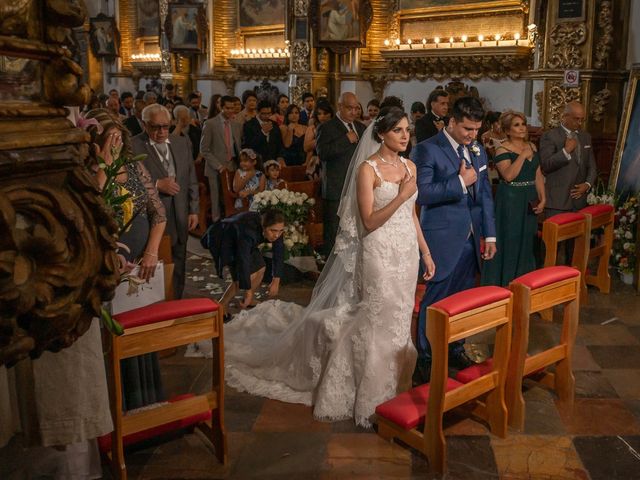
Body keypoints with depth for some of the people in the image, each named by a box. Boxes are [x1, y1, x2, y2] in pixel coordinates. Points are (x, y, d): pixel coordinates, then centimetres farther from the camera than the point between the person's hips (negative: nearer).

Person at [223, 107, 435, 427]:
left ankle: (394, 387, 29)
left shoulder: (409, 166, 9)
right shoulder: (367, 169, -11)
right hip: (380, 253, -6)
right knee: (379, 322, -1)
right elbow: (369, 222, -16)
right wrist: (401, 195, -24)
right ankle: (373, 397, 14)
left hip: (407, 252, 6)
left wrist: (426, 252, 12)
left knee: (399, 320, 13)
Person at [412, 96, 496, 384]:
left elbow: (485, 194, 15)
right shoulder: (427, 150, -9)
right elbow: (422, 193, -19)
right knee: (436, 301, 0)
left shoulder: (478, 151, 12)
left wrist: (490, 235, 12)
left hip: (471, 238, 6)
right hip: (443, 239, -6)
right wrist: (460, 182, -18)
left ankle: (455, 350, 30)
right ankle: (424, 361, 13)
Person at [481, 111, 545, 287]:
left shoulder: (532, 147, 10)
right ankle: (503, 284, 10)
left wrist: (542, 199, 1)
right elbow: (508, 175, -24)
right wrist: (523, 156, -20)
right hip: (510, 202, -6)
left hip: (529, 202, 6)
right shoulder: (502, 150, -10)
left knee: (526, 243, 13)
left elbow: (538, 175, 9)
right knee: (509, 243, -1)